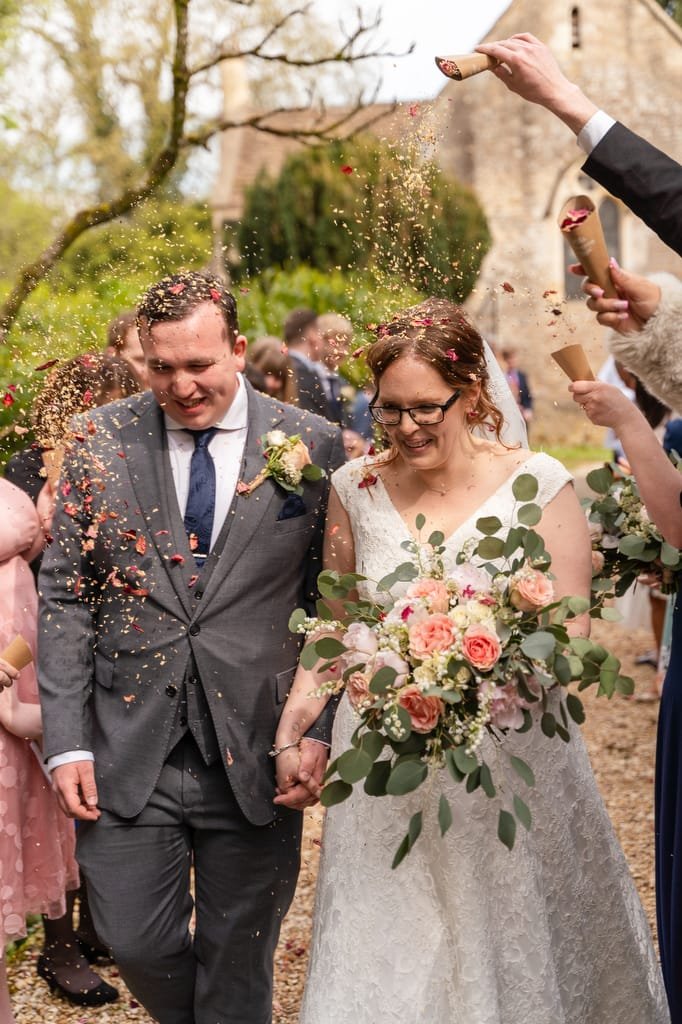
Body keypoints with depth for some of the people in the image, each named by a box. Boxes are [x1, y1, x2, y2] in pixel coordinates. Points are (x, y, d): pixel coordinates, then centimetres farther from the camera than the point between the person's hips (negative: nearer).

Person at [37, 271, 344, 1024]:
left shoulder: (313, 448, -2)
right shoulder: (104, 440, 1)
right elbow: (64, 596, 2)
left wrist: (318, 730, -8)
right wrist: (66, 741, -3)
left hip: (255, 754, -1)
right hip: (128, 754, 1)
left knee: (238, 959, 11)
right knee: (136, 941, 8)